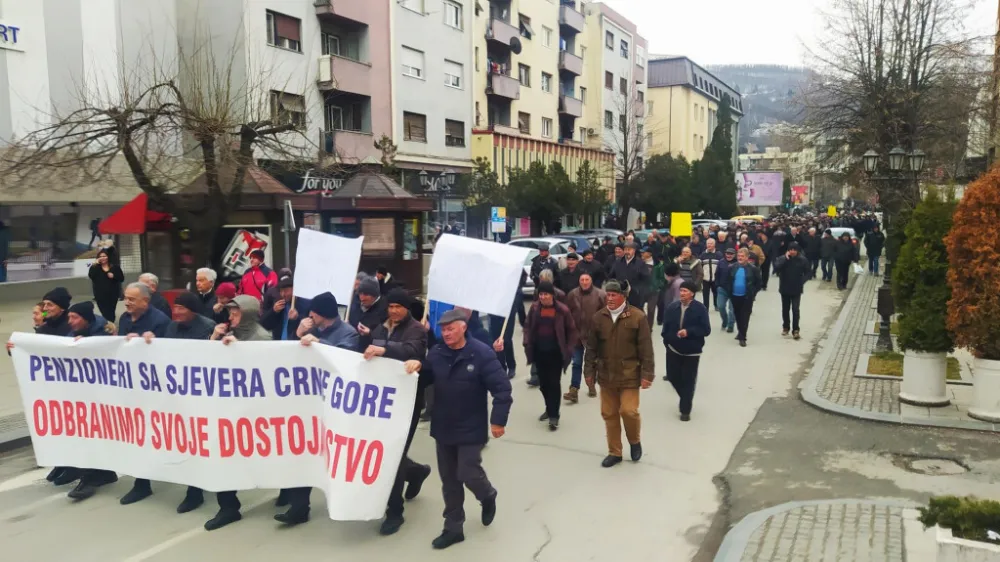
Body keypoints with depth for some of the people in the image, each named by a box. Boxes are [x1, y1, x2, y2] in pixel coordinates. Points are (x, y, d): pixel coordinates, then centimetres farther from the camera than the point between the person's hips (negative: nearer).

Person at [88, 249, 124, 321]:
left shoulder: (115, 268, 7)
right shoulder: (95, 268, 8)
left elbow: (122, 278, 3)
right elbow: (90, 275, -12)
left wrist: (113, 276, -14)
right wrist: (95, 264, -15)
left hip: (112, 294, 0)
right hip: (100, 295, 0)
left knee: (111, 313, 5)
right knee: (105, 313, -5)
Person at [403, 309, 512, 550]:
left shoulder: (481, 353, -16)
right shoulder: (437, 353, -2)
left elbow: (502, 388, -15)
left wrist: (498, 420, -16)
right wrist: (417, 366, -10)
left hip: (471, 429, -5)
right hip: (443, 428, 5)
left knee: (468, 474, -4)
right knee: (449, 480, 12)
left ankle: (488, 496, 32)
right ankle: (453, 528, 26)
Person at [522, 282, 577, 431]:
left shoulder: (562, 310, -11)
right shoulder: (534, 308, -2)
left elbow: (572, 331, -3)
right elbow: (527, 326, 8)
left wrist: (568, 350, -8)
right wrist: (528, 344, -3)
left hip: (556, 352, -4)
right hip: (539, 351, 4)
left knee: (554, 383, -2)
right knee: (543, 382, 14)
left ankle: (554, 415, 5)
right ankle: (549, 409, 33)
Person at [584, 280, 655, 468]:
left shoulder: (637, 317, -9)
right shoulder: (599, 317, 0)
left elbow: (646, 349, -8)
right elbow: (591, 347, 7)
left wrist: (646, 374, -11)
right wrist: (589, 371, 5)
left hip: (629, 375, -4)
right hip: (606, 375, 4)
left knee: (629, 411, -10)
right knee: (609, 414, 9)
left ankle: (635, 441, 21)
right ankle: (614, 452, 24)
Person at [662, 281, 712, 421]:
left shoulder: (700, 309, -12)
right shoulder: (672, 307, -4)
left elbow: (706, 330, -13)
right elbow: (666, 327, 4)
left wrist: (689, 331, -24)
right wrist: (667, 340, -1)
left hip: (692, 351, -3)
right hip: (673, 349, 3)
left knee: (688, 381, 3)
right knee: (673, 377, 10)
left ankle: (685, 410, 16)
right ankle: (685, 399, 38)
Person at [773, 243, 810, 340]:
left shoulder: (802, 260, -6)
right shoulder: (782, 258, -7)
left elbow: (809, 272, 1)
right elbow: (776, 268, -22)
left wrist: (802, 281, -13)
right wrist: (785, 259, -26)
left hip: (796, 290, -2)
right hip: (785, 289, 2)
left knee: (795, 310, -7)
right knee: (785, 309, 14)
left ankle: (795, 330, -1)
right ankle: (785, 327, 30)